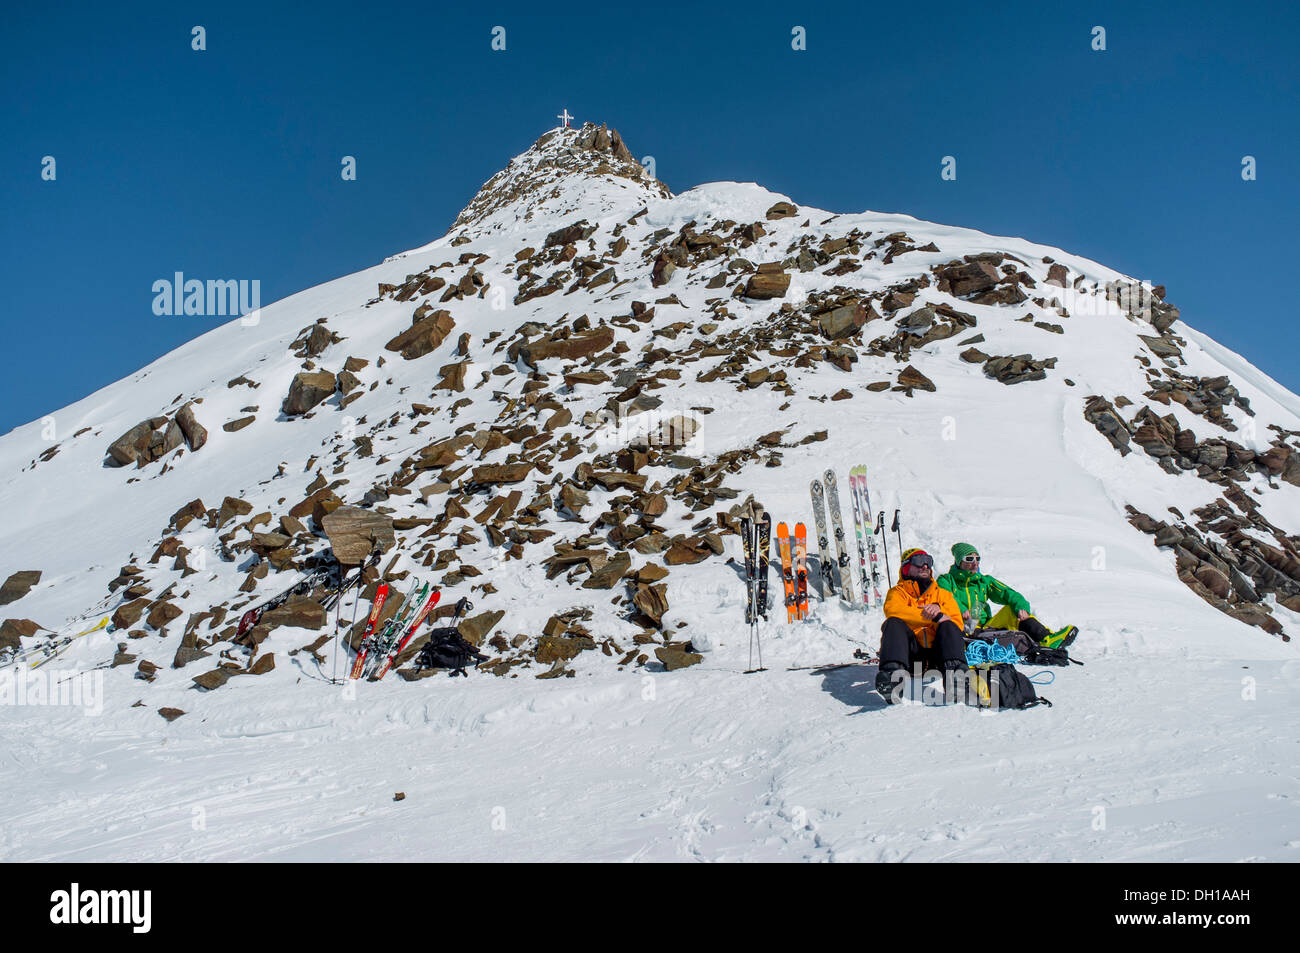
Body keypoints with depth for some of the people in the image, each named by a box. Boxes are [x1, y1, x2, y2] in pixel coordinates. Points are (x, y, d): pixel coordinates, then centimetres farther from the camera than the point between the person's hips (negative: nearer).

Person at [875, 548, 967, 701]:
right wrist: (935, 617, -16)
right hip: (911, 654, -1)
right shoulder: (897, 592, 17)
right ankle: (894, 670, -50)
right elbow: (892, 610, -9)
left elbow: (957, 624, 11)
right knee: (894, 623, -26)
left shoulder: (943, 594, 26)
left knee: (949, 626, -25)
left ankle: (955, 671, -48)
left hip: (936, 652, 2)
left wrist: (939, 609, -11)